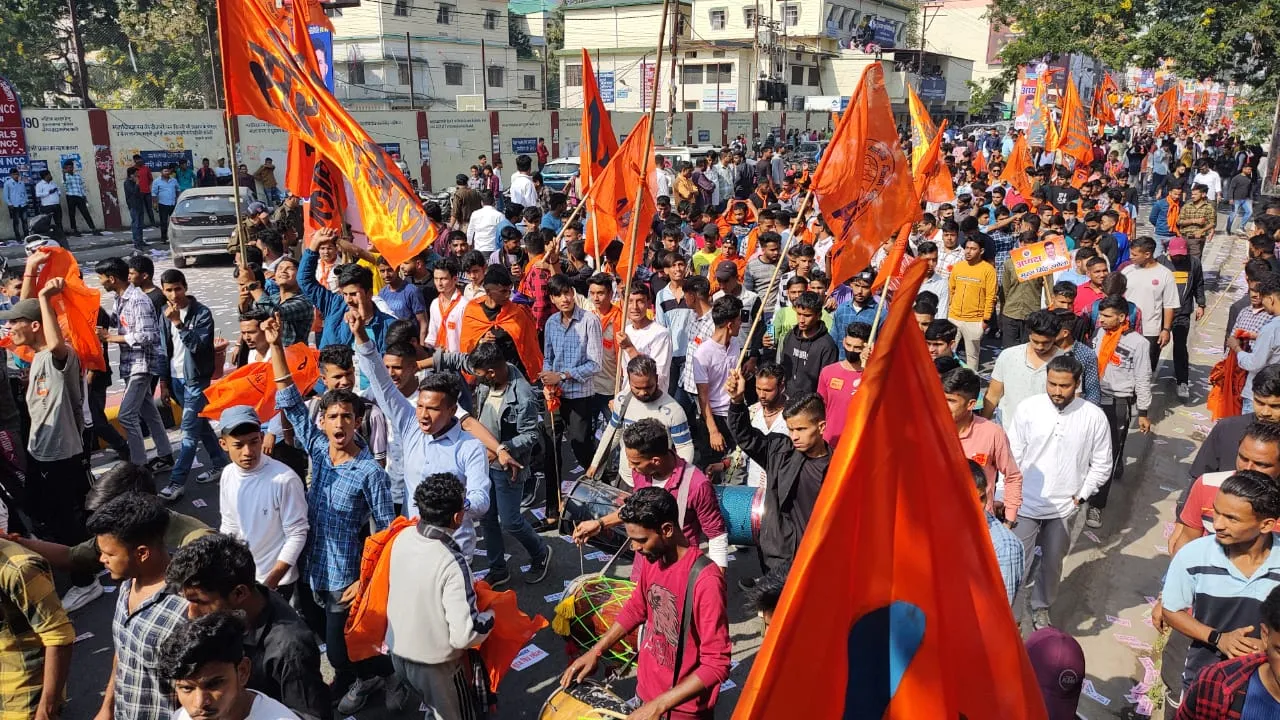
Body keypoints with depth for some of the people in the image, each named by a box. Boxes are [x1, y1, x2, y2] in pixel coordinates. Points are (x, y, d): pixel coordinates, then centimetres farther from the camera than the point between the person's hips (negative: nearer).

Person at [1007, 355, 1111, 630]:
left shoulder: (1094, 416, -10)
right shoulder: (1028, 408, -11)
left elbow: (1101, 464, 2)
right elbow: (1012, 455, -4)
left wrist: (1082, 495, -3)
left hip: (1064, 508, 2)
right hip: (1025, 503, -1)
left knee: (1052, 564, 20)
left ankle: (1041, 609, 43)